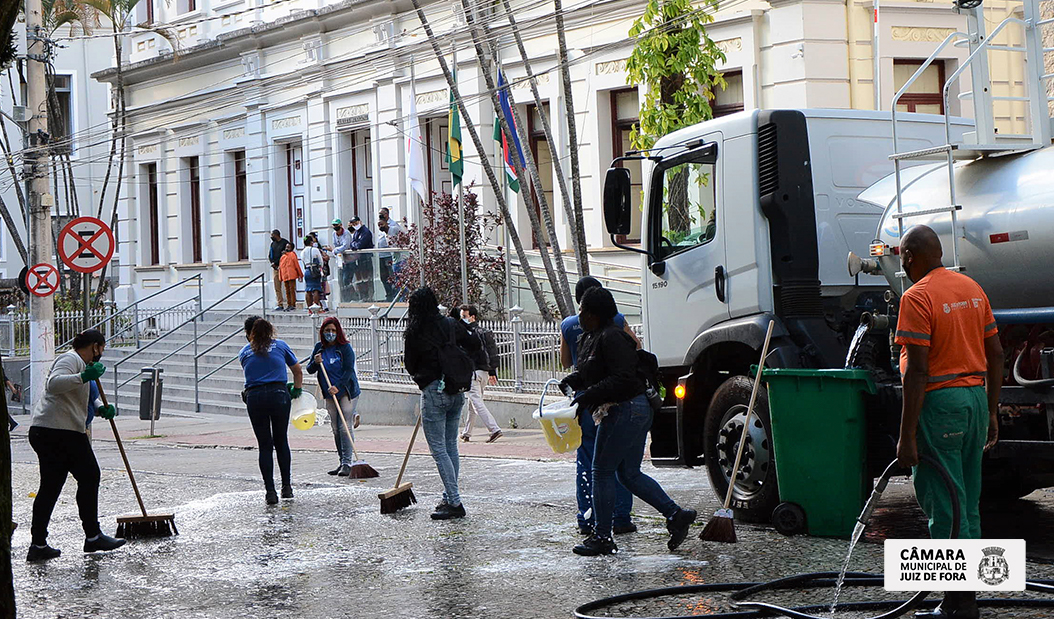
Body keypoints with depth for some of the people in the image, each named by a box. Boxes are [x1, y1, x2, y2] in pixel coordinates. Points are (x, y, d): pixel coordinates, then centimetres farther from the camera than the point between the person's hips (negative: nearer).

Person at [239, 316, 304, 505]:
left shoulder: (244, 353, 13)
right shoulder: (280, 345, 11)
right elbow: (298, 371, 17)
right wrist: (297, 390, 32)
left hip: (255, 398, 0)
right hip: (279, 395, 0)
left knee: (264, 445, 6)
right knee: (281, 442, 14)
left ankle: (270, 491, 2)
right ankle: (286, 487, 18)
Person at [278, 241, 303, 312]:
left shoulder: (292, 254, -3)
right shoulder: (283, 255, 17)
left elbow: (297, 265, -3)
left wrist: (300, 275, -3)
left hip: (291, 275, -7)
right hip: (285, 276, 7)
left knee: (292, 290, -7)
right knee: (287, 291, 10)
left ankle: (293, 305, -6)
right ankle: (289, 305, 15)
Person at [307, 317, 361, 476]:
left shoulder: (345, 347, -9)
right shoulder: (319, 348, 6)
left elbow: (348, 370, -15)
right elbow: (310, 370, 9)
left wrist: (337, 387, -26)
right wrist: (315, 363, -13)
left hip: (346, 392, -5)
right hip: (330, 394, 5)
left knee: (345, 427, -12)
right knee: (336, 429, 8)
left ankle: (347, 463, -11)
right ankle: (341, 461, 17)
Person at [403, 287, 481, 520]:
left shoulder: (414, 333, -9)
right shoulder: (450, 325, 3)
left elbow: (410, 365, 0)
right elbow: (474, 344, 12)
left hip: (434, 392, -6)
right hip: (456, 391, 6)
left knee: (439, 449, -3)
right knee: (451, 447, 15)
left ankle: (455, 503, -9)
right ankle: (449, 498, 21)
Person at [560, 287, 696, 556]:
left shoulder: (611, 338, -18)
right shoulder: (589, 338, 14)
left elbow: (623, 378, -24)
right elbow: (587, 372, 27)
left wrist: (588, 396, -25)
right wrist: (571, 382, 7)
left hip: (626, 411, -11)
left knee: (602, 471, -3)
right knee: (629, 474, 13)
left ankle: (601, 537, 4)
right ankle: (676, 515, 13)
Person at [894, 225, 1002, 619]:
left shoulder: (917, 297, -12)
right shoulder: (973, 289, 12)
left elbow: (917, 369, -17)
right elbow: (996, 354, 14)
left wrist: (906, 435, -15)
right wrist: (991, 413, 20)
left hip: (939, 401, -8)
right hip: (976, 396, 8)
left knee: (943, 508, -3)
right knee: (968, 505, 14)